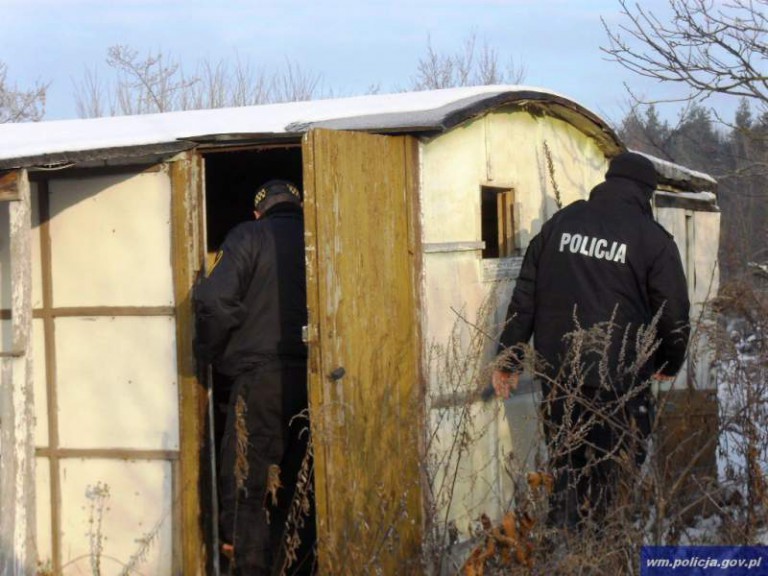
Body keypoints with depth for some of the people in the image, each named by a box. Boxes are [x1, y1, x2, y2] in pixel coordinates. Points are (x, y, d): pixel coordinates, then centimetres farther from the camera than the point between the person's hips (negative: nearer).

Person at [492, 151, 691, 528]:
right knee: (614, 481, 5)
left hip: (557, 375, 4)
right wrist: (669, 365, 17)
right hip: (620, 381, -4)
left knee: (564, 467, 14)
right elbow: (674, 313, -1)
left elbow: (525, 296, 7)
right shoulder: (653, 239, -4)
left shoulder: (559, 223, 8)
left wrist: (509, 358, 12)